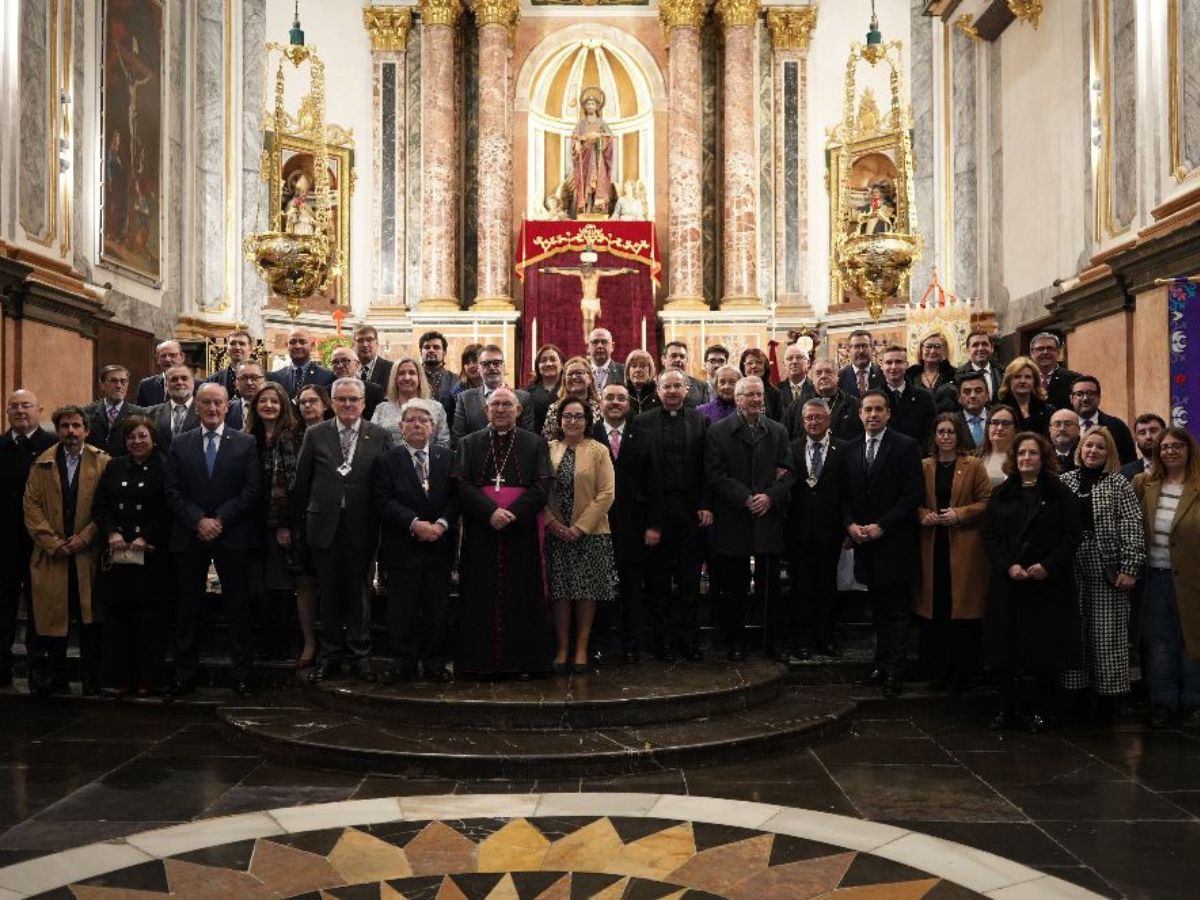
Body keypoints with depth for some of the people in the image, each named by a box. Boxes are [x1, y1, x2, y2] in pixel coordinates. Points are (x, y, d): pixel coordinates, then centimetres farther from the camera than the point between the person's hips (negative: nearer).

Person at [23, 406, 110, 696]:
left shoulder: (103, 462, 1)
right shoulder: (42, 464, 9)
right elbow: (31, 505, 4)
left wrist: (84, 538, -11)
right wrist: (52, 543, -7)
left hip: (88, 554, -2)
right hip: (52, 555, 2)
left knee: (90, 617, 2)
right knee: (51, 615, 3)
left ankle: (91, 677, 12)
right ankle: (52, 675, 14)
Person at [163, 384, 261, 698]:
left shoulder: (245, 443, 4)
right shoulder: (180, 444, 8)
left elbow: (252, 490, -3)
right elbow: (173, 492, 2)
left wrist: (220, 520, -12)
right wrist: (198, 521, -11)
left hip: (233, 536, -1)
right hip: (189, 537, 2)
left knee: (238, 607, 2)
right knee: (188, 608, 7)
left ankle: (242, 675, 9)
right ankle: (184, 675, 16)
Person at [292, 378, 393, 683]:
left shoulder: (380, 437, 1)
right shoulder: (315, 435, 4)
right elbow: (301, 482, 6)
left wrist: (383, 523, -4)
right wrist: (299, 521, 5)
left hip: (361, 527, -1)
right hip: (324, 526, 1)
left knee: (357, 592, 7)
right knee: (329, 594, 9)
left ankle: (359, 654, 20)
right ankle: (330, 655, 21)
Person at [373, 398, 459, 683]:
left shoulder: (447, 457, 8)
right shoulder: (387, 460, 2)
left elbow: (455, 496, 3)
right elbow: (384, 500, -7)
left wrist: (441, 523, -13)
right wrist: (414, 523, -16)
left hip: (439, 544, 2)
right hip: (403, 545, -2)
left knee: (437, 607, 6)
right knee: (402, 608, 3)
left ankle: (435, 663, 16)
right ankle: (404, 663, 13)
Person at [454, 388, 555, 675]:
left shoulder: (536, 444, 9)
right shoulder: (469, 443, 12)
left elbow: (542, 486, -2)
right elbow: (462, 485, 0)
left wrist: (512, 514, -15)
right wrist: (491, 512, -15)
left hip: (522, 533, 0)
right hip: (480, 534, 1)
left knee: (522, 597, 1)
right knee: (481, 598, 1)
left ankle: (523, 660, 9)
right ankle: (479, 660, 9)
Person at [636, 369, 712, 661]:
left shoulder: (700, 422, 8)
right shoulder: (642, 422, 4)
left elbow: (709, 468, 4)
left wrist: (706, 505, -4)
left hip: (691, 509, 1)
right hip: (656, 510, -1)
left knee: (690, 579, 5)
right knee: (659, 579, 6)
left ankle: (690, 638, 15)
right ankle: (665, 639, 15)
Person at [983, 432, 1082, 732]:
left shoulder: (1060, 494, 3)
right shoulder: (1001, 494, 11)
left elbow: (1072, 535, -3)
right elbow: (989, 536, 5)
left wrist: (1048, 566, -15)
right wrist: (1008, 566, -10)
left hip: (1049, 583, -2)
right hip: (1007, 582, 2)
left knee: (1045, 648, 1)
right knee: (1004, 646, 1)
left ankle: (1037, 708, 13)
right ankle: (1008, 707, 12)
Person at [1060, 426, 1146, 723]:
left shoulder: (1118, 484, 1)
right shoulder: (1065, 481, 8)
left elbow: (1134, 528, -5)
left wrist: (1130, 569, -12)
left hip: (1107, 572, -2)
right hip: (1071, 569, 3)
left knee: (1107, 635, 0)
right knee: (1074, 632, 6)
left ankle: (1105, 698, 9)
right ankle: (1076, 691, 16)